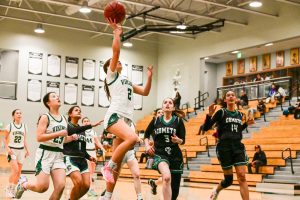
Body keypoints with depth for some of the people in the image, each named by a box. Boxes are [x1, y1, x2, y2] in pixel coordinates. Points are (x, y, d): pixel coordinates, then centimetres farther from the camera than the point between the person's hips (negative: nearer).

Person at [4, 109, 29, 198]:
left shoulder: (24, 126, 7)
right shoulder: (10, 126, -3)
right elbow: (5, 139, 0)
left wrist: (27, 150, 4)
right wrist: (7, 148, -14)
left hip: (21, 150, 4)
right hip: (12, 150, -4)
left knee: (19, 172, 4)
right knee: (15, 170, -17)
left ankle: (13, 189, 17)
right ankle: (9, 188, -1)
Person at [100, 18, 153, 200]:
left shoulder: (126, 81, 29)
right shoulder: (111, 75, 8)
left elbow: (145, 92, 29)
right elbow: (116, 51, -4)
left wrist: (150, 76, 18)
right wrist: (117, 32, 0)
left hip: (126, 118, 7)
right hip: (114, 115, -7)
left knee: (118, 163, 2)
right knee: (132, 138, -35)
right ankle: (108, 167, -20)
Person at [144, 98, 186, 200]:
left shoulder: (178, 121, 0)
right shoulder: (155, 121, 4)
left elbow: (183, 141, 0)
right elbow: (146, 135, 17)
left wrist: (178, 140, -22)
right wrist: (147, 146, 0)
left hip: (175, 155, 2)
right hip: (160, 153, -1)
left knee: (174, 189, 5)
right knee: (167, 177, -33)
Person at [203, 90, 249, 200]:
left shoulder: (240, 114, 12)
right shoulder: (221, 112, -2)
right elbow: (206, 128, -5)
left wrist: (247, 123, 11)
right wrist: (210, 114, -20)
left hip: (238, 146, 3)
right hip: (224, 147, -3)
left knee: (242, 176, -11)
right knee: (228, 179, 3)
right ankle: (216, 190, 36)